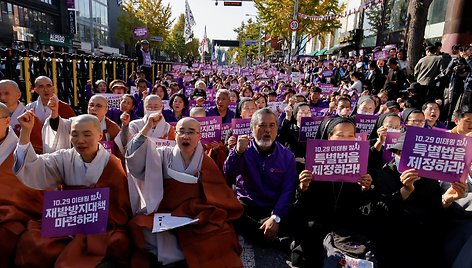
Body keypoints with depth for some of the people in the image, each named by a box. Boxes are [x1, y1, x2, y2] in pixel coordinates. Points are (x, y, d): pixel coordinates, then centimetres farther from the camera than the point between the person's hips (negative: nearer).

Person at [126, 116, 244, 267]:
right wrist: (147, 127, -13)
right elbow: (134, 159, -7)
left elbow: (219, 198, 3)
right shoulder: (163, 155, 7)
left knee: (218, 237, -25)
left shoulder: (206, 163, 7)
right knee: (142, 230, -24)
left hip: (199, 219, -1)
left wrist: (201, 217, -14)